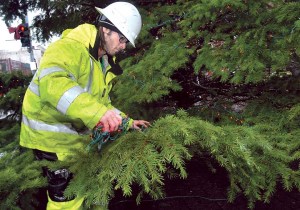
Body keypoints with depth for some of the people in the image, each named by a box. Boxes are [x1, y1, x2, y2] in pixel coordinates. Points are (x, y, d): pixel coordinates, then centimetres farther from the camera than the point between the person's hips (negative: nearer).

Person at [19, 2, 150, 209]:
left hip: (75, 134, 9)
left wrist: (127, 122, 2)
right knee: (66, 192, 0)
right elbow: (52, 82, -43)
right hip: (50, 134, -9)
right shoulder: (70, 48, -23)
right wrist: (96, 112, -53)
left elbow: (102, 102, 13)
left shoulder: (104, 63, 7)